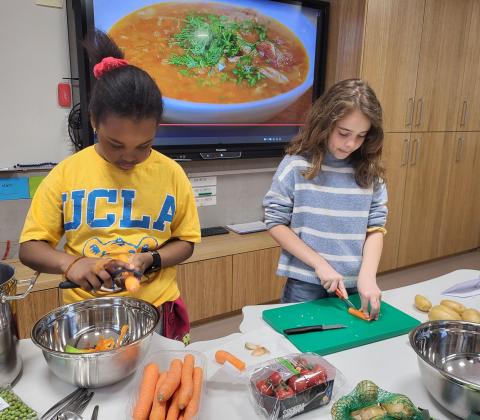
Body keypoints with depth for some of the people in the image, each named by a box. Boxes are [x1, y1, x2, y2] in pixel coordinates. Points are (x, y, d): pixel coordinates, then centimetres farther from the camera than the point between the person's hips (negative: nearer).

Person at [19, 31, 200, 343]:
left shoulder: (171, 173, -7)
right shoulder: (66, 174, -7)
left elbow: (185, 243, 1)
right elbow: (30, 247, -3)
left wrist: (151, 260, -18)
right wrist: (69, 264, -23)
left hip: (156, 311, 1)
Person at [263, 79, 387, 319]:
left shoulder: (369, 171, -2)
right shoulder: (297, 165, -11)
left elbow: (376, 227, -1)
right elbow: (275, 223, -10)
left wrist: (367, 276, -15)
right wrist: (319, 264, -14)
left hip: (354, 287, 3)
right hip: (305, 285, -3)